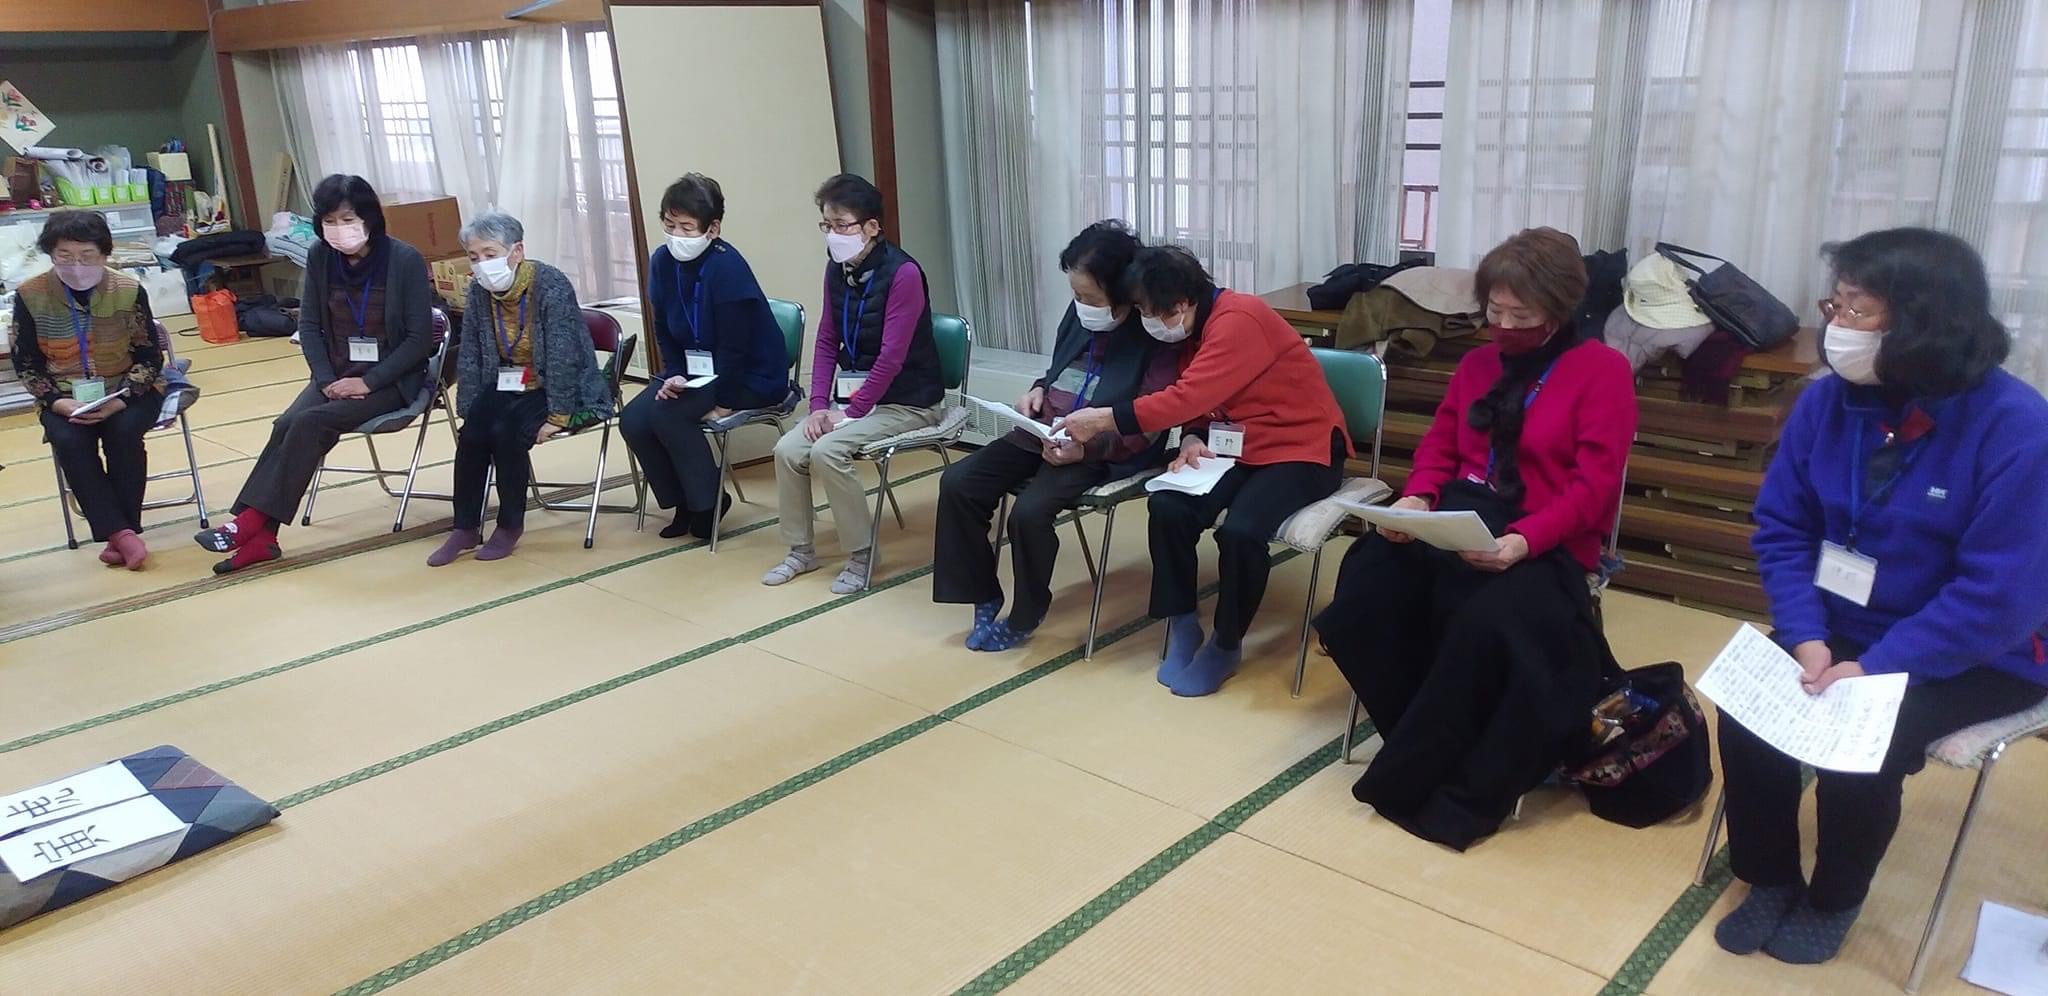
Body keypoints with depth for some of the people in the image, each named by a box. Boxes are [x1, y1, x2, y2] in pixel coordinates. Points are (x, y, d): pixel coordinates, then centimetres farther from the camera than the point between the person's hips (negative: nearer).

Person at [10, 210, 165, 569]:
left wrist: (120, 400, -21)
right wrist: (57, 402, -17)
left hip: (128, 389, -1)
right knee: (69, 441, -28)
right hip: (65, 396, 1)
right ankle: (120, 532, -29)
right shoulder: (31, 296, -8)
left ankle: (120, 531, -21)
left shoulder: (128, 290, -11)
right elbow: (25, 364, 0)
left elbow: (149, 357, -6)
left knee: (123, 432, -30)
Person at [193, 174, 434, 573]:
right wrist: (327, 380, -9)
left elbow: (420, 338, -13)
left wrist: (368, 382, -20)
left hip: (391, 380, -4)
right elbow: (309, 325, 7)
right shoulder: (320, 257, 1)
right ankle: (259, 536, -24)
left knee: (310, 422, -26)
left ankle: (253, 521, -19)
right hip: (337, 374, 4)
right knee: (287, 424, -23)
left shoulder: (405, 260, -13)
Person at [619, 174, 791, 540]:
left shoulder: (727, 267, -23)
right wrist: (675, 374, -8)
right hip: (694, 370, 7)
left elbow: (733, 345, -22)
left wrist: (724, 404, -19)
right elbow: (664, 330, 7)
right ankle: (683, 502, 6)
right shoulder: (663, 261, -4)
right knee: (634, 420, -14)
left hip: (752, 377, -7)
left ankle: (708, 503, -5)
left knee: (667, 413, -26)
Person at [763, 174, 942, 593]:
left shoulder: (902, 273, -19)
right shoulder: (837, 269, 3)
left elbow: (891, 357, -22)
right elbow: (826, 341, 7)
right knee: (788, 450, -12)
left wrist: (850, 413, -19)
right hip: (854, 395, 7)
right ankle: (801, 550, 6)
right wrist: (820, 405, -5)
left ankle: (861, 555, -9)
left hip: (906, 401, -7)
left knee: (827, 451, -26)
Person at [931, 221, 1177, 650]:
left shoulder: (1155, 335, -14)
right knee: (957, 483, -8)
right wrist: (1039, 389, 3)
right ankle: (984, 596, 6)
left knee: (1030, 512, -29)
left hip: (1104, 452, -7)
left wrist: (1087, 447, -28)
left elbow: (1147, 426, -17)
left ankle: (1024, 617, -2)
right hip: (1043, 432, 8)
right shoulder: (1079, 314, 6)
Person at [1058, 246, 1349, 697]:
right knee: (1168, 507, -18)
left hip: (1300, 448, -8)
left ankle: (1226, 645, -7)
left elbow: (1190, 398, -30)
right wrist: (1193, 440, -11)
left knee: (1240, 531, -31)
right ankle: (1182, 627, -2)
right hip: (1236, 446, 8)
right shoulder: (1191, 328, 6)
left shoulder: (1238, 320, -22)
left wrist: (1104, 419, -28)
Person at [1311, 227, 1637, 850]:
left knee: (1481, 626, -36)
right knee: (1362, 598, -22)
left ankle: (1412, 777, -16)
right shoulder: (1479, 361, 17)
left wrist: (1524, 541, -25)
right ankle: (1437, 746, -6)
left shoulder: (1604, 370, -1)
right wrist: (1417, 500, -7)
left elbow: (1593, 486, -9)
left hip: (1546, 544, -5)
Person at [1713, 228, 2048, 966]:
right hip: (1844, 627, 5)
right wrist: (1807, 639, -18)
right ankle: (1771, 879, 8)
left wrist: (1875, 669, -27)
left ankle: (1832, 900, 5)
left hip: (1978, 656, -4)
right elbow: (1781, 529, -3)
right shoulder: (1826, 401, -7)